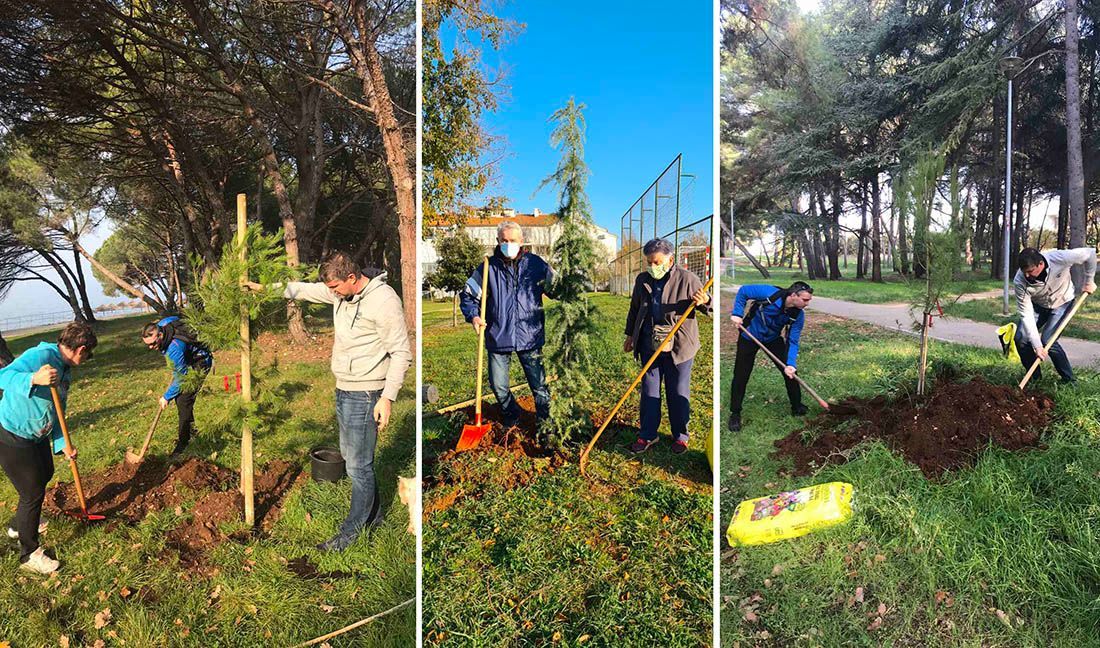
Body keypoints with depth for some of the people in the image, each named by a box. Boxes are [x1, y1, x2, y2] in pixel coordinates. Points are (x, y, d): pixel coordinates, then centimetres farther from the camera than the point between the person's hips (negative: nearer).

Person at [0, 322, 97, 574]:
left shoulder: (65, 370, 5)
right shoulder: (40, 356, -24)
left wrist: (62, 444, 4)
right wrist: (33, 379, -57)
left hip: (38, 436, 10)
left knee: (44, 475, 27)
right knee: (33, 493, 0)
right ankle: (29, 554, 19)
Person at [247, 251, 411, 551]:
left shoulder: (384, 300, -20)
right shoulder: (340, 292, 5)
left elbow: (401, 353, -19)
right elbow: (305, 289, 23)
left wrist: (387, 397, -21)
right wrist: (266, 287, 21)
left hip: (365, 394, -9)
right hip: (343, 390, 9)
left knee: (358, 465, 2)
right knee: (351, 456, 19)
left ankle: (352, 529, 20)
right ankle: (373, 514, 36)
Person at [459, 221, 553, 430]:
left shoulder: (536, 263, 1)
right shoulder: (489, 267, 0)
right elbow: (468, 295, 5)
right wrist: (473, 315, -12)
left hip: (530, 336, -1)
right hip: (498, 337, 1)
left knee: (539, 385, 6)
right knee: (498, 385, 12)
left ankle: (545, 423, 26)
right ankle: (511, 415, 39)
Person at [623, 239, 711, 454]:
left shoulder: (687, 279, -6)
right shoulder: (642, 280, 8)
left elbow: (707, 304, 0)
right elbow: (635, 309, 19)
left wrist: (703, 301, -23)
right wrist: (630, 335, 21)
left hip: (679, 346, -4)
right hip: (649, 345, 4)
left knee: (678, 394, 7)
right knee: (649, 392, 10)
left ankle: (680, 436, 24)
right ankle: (647, 435, 23)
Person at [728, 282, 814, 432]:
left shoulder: (799, 315, -18)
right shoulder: (770, 293, -31)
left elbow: (793, 341, -16)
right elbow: (743, 291, -17)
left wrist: (791, 364, -30)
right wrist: (737, 313, -24)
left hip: (773, 339, 4)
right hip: (749, 336, -3)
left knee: (790, 372, 0)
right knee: (741, 375, -2)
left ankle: (797, 408, 20)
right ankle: (735, 414, 11)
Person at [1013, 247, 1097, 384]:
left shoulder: (1060, 258, -35)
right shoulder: (1019, 281, -31)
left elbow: (1089, 253, -13)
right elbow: (1026, 315, -29)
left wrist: (1089, 281, -4)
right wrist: (1036, 346, -32)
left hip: (1062, 302, -2)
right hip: (1037, 305, 2)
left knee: (1047, 340, -18)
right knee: (1021, 338, -11)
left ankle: (1069, 380, 0)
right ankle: (1035, 378, 8)